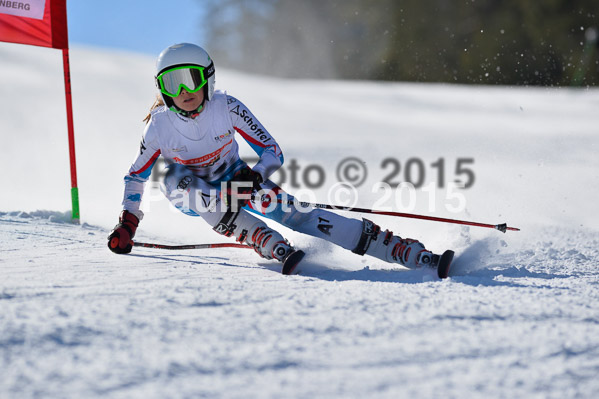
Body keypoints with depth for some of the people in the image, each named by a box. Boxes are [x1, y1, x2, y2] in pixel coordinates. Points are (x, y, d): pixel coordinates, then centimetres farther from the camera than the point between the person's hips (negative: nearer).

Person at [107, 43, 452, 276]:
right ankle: (278, 250, -41)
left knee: (294, 214, -22)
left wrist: (255, 177, -38)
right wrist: (128, 224, -15)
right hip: (190, 195, 1)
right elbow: (135, 177, -6)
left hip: (234, 181, 0)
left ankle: (419, 256, -27)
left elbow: (273, 153, -19)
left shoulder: (226, 107, -23)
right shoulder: (160, 126, -22)